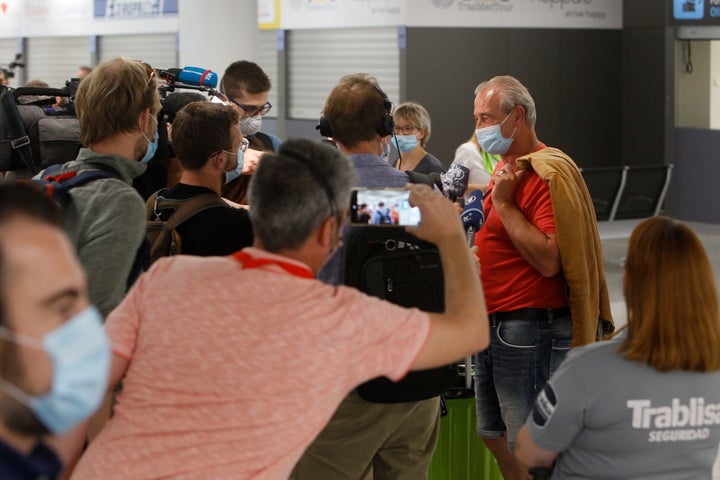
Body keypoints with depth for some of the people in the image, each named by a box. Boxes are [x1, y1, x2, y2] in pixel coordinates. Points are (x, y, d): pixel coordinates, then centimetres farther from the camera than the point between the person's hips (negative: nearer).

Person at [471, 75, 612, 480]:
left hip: (529, 328, -10)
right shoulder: (507, 168, 15)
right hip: (494, 324, 10)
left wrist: (503, 204, -22)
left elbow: (548, 260, -26)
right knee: (496, 435, 17)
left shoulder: (549, 173, -17)